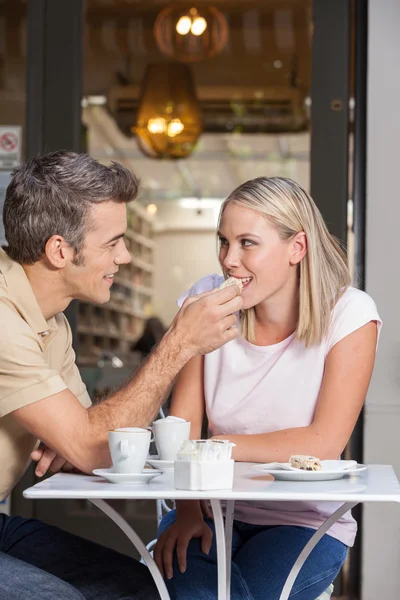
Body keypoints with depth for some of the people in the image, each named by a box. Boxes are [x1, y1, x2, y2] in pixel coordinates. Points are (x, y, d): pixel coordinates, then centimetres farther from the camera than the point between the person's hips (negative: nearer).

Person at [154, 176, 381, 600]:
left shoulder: (348, 314, -10)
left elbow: (324, 445, -15)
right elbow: (182, 428, -6)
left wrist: (219, 445, -15)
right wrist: (187, 510, -21)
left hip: (305, 521, -1)